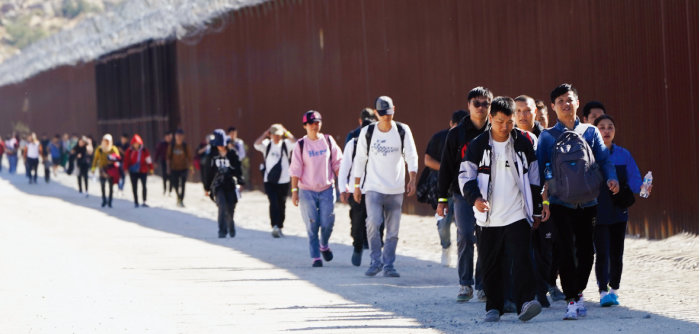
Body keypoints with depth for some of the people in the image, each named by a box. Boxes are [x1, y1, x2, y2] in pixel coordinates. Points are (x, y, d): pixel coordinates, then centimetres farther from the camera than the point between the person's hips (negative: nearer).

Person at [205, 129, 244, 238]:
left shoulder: (232, 154, 0)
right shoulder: (213, 155, 6)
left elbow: (238, 169, -1)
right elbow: (209, 172, 12)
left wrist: (240, 182, -12)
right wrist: (207, 187, 15)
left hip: (230, 184, 0)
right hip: (218, 185, 0)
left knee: (230, 209, 2)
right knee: (222, 206, -18)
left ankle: (231, 228, 29)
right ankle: (222, 231, -13)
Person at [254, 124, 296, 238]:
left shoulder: (286, 144, 4)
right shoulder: (267, 144, 5)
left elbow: (295, 142, -15)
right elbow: (256, 144, -14)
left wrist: (285, 132, -11)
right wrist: (266, 132, -11)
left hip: (283, 180, 1)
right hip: (269, 180, -1)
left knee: (281, 205, 8)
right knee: (273, 203, -15)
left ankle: (279, 227, 21)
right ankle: (275, 226, -24)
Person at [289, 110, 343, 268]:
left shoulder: (328, 141, 5)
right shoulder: (300, 145, -2)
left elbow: (337, 163, 9)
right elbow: (295, 170, -2)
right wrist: (294, 190, -7)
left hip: (327, 189, 2)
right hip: (307, 191, -2)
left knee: (327, 223, -3)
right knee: (312, 226, -3)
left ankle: (324, 245, 27)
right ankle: (315, 257, 6)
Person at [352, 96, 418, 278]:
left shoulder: (403, 130, 3)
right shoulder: (367, 132, 2)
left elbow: (411, 156, 3)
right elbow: (359, 160, 9)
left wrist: (412, 180, -10)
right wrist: (357, 185, 8)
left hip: (396, 189, 1)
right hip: (373, 187, -1)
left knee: (393, 230, 1)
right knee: (373, 222, -19)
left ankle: (388, 265, 13)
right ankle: (375, 261, -5)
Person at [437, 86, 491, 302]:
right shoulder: (456, 134, 7)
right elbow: (446, 167, 9)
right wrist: (442, 198, 5)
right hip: (463, 193, 0)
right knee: (465, 237, -10)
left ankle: (483, 286, 8)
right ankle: (465, 284, 0)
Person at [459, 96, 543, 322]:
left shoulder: (523, 143, 4)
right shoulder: (478, 145, 2)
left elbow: (534, 179, 11)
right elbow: (466, 176, 1)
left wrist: (536, 211, 11)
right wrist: (475, 198, -18)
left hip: (518, 215, -1)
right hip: (489, 218, 1)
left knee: (521, 259, -16)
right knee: (491, 265, 7)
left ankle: (525, 303, -21)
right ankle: (494, 307, 17)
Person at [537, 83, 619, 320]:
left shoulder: (590, 132, 11)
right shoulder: (547, 137, 6)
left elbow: (604, 159, 7)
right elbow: (540, 170, 3)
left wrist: (611, 178, -13)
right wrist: (542, 201, -4)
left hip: (588, 202, 2)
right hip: (560, 203, -2)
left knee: (586, 251, 7)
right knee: (566, 252, -9)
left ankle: (579, 291, 27)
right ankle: (572, 300, -5)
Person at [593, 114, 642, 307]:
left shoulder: (623, 155, 7)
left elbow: (634, 180, 2)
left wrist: (641, 188, -19)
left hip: (618, 212, 3)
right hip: (597, 213, -3)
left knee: (617, 253, 8)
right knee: (602, 253, -11)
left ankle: (614, 290, 20)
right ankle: (603, 291, -13)